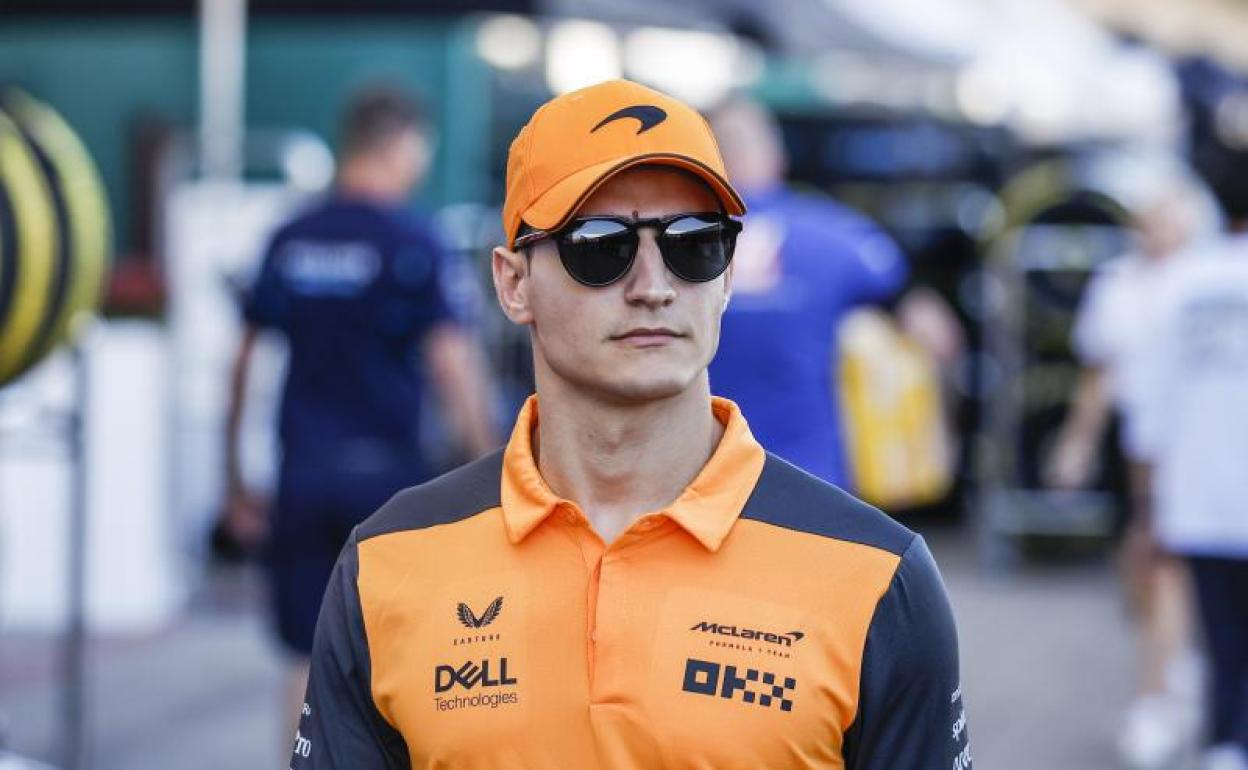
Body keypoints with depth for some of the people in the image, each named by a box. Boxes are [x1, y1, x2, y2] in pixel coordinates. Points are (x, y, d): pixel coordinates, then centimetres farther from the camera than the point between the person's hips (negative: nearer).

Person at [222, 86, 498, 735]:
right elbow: (452, 362, -13)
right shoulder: (410, 242, -7)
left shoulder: (290, 241, 6)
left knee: (309, 659, 7)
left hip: (303, 473, 4)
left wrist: (236, 481, 14)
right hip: (383, 469, -3)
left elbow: (245, 362, 8)